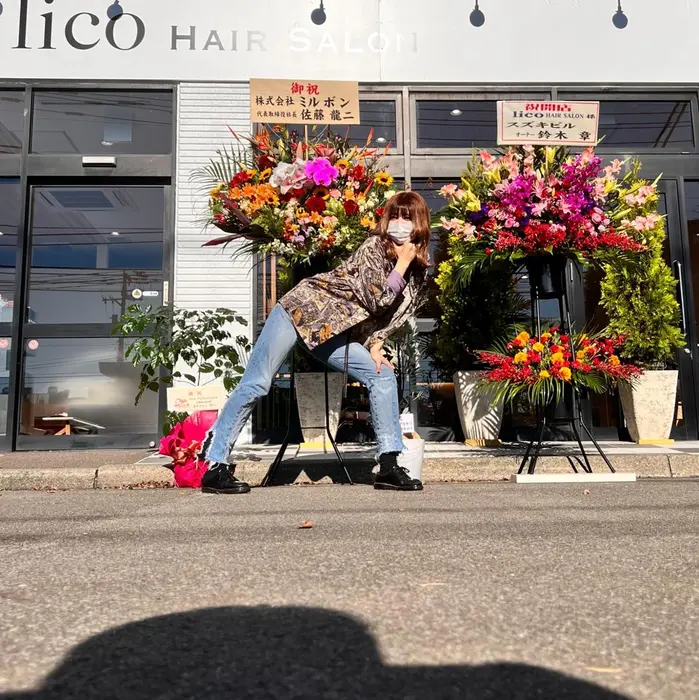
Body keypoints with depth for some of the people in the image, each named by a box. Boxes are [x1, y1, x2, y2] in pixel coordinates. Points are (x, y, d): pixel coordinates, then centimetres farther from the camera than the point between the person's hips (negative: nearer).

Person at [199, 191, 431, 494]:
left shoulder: (416, 274, 9)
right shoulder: (373, 247, -11)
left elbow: (387, 317, 11)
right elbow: (376, 300, -20)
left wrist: (375, 347, -5)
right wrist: (402, 264, -13)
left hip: (333, 334, 7)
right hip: (301, 308, -6)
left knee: (383, 376, -6)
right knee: (254, 385, -10)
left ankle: (389, 467, -2)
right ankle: (215, 466, 1)